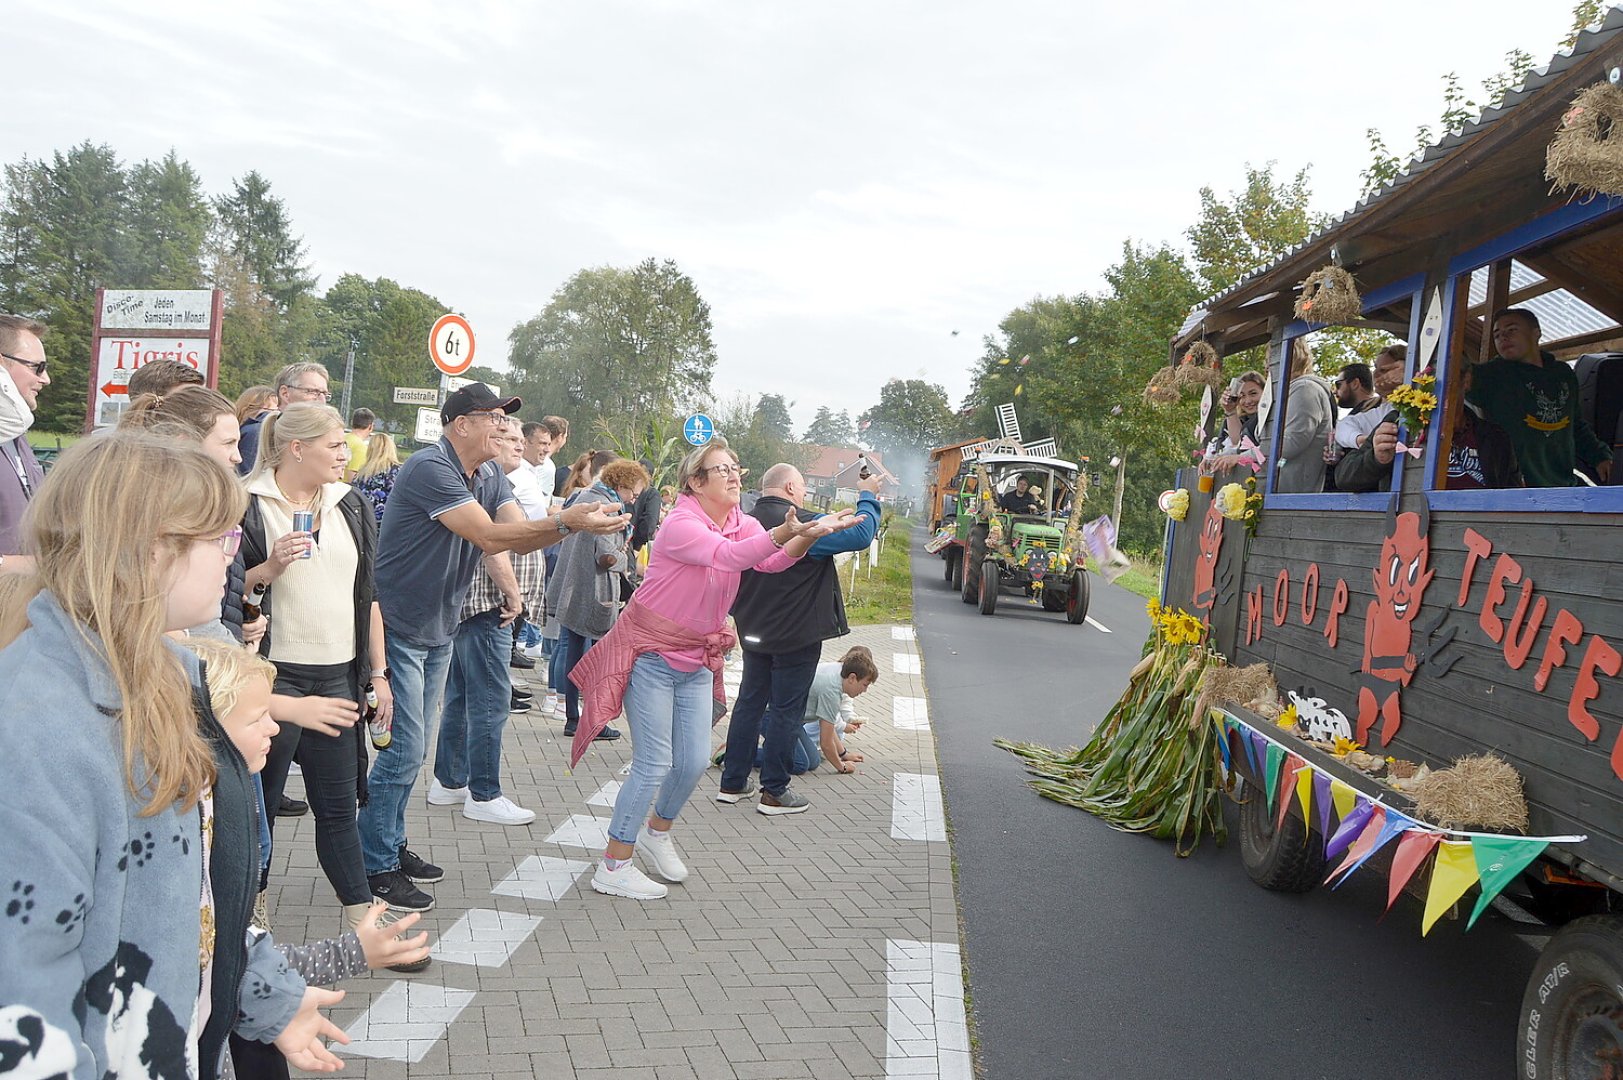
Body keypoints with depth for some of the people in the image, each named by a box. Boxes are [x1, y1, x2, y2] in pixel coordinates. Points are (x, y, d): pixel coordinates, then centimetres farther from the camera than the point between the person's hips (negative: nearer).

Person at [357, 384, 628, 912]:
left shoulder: (490, 477, 6)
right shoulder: (429, 468, -22)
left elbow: (522, 535, -4)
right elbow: (489, 537, -28)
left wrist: (576, 520, -24)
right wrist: (566, 522, -32)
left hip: (439, 630, 9)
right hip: (398, 628, -9)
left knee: (414, 748, 16)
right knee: (403, 749, -6)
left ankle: (391, 845, 29)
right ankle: (374, 867, 6)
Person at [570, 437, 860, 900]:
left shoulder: (743, 525, 1)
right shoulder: (680, 525, -21)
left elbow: (773, 562, -18)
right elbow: (727, 556, -38)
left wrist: (807, 536, -38)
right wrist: (782, 532, -53)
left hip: (696, 658, 7)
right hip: (650, 655, -7)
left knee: (694, 763, 8)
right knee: (653, 765, -7)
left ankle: (657, 832, 35)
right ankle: (612, 867, 5)